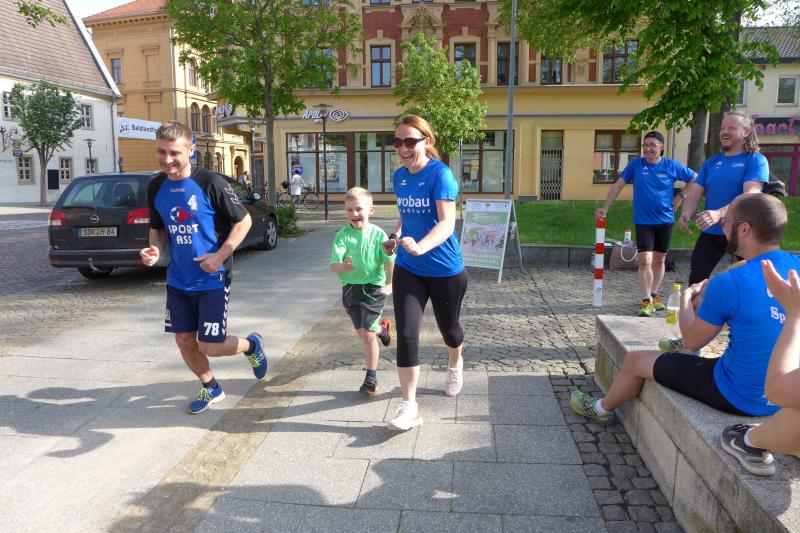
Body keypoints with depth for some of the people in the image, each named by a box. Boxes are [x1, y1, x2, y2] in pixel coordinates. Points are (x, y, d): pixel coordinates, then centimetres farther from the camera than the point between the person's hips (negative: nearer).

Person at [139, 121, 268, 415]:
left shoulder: (211, 183, -16)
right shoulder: (156, 187, 2)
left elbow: (244, 220, -10)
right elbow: (158, 228, 15)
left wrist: (220, 255, -18)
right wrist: (155, 249, -7)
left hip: (212, 279, -6)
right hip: (178, 280, 6)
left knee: (209, 346, -3)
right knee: (184, 340, 12)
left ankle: (250, 345, 30)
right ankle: (210, 388, 37)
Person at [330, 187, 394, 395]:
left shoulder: (378, 234, -8)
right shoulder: (342, 235, -7)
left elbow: (390, 261, -4)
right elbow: (333, 264, -15)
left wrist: (391, 284, -14)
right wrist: (342, 266, -37)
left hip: (373, 287, -3)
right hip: (350, 287, 3)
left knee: (367, 334, -4)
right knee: (361, 331, 18)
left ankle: (371, 377, 12)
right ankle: (382, 327, 54)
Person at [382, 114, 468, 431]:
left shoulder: (440, 174, -17)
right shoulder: (399, 176, 3)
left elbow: (447, 223, -28)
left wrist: (420, 247, -45)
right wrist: (395, 236, 1)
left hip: (445, 271, -4)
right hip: (407, 269, 4)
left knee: (448, 327, 18)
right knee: (406, 334, -7)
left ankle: (455, 364, 53)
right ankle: (409, 406, 4)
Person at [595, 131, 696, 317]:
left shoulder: (673, 166, -1)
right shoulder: (636, 165, -2)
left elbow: (696, 180, 10)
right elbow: (618, 185, 1)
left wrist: (679, 197, 2)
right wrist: (605, 208, -3)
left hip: (665, 221, 2)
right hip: (643, 222, -2)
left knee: (659, 260, 13)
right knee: (645, 261, -11)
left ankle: (654, 295, 29)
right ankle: (646, 301, -5)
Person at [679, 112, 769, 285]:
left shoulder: (756, 160, -6)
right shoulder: (711, 162, 10)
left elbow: (751, 195, -21)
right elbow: (694, 193, 4)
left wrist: (719, 214, -37)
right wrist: (685, 214, -19)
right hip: (711, 232, 4)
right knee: (696, 279, 4)